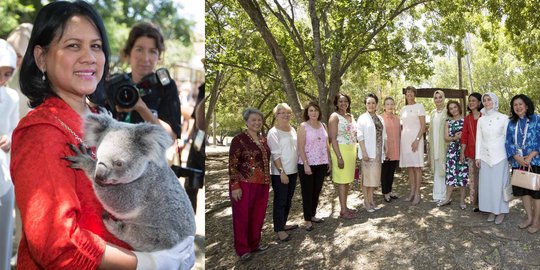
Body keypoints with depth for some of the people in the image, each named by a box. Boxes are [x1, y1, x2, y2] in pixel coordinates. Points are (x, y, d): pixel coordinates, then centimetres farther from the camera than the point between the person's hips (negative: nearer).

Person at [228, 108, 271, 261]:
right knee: (243, 217, 6)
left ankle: (254, 244, 32)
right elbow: (232, 165, -12)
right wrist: (235, 186, -17)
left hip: (262, 185, 7)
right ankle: (242, 249, 20)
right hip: (245, 185, -6)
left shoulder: (263, 139, 10)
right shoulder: (239, 140, -10)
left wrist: (267, 182, 16)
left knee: (258, 216, 15)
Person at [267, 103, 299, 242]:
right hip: (280, 172, -7)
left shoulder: (292, 130, 11)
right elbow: (275, 154, -16)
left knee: (288, 200, 15)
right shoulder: (273, 132, -11)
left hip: (293, 171, 7)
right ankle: (279, 229, 9)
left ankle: (283, 223, 28)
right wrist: (282, 172, -20)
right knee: (280, 201, 0)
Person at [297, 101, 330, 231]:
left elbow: (326, 145, 12)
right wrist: (306, 164, -17)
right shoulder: (303, 126, -6)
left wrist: (329, 161, 9)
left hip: (321, 164, 5)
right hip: (307, 164, -5)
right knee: (307, 192, 3)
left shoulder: (323, 125, 8)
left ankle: (313, 215, 27)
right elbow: (300, 147, -12)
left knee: (317, 191, 13)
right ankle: (307, 220, 13)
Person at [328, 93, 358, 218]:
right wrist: (339, 157, -20)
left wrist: (354, 155, 15)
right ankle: (343, 210, 3)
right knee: (342, 181, -3)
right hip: (340, 150, -7)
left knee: (347, 180, 11)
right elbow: (333, 138, -14)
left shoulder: (350, 116, 14)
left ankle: (345, 207, 20)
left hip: (351, 151, 7)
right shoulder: (334, 116, -8)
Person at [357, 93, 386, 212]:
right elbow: (360, 136, -10)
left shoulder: (380, 118, 13)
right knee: (367, 176, -3)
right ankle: (366, 202, 5)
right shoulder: (362, 118, -4)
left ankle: (371, 200, 18)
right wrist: (364, 152, -17)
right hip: (368, 152, -5)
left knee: (375, 176, 9)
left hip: (378, 152, 6)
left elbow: (384, 136, 15)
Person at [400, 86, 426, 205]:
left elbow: (423, 125, -6)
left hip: (416, 138, -5)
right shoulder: (403, 109, 16)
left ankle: (417, 194, 0)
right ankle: (412, 192, 12)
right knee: (409, 167, 6)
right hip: (405, 139, 5)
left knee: (417, 167, -4)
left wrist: (417, 140, -16)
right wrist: (400, 139, 8)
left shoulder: (419, 106, 0)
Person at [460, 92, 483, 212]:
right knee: (473, 177, 6)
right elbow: (464, 136, 9)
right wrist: (462, 152, 6)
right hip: (470, 152, 3)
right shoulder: (467, 119, 9)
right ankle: (474, 202, 13)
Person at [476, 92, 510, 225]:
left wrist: (509, 155, -6)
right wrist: (478, 157, 4)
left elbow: (507, 137, -2)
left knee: (499, 183, 2)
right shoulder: (481, 120, 7)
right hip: (485, 157, 3)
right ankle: (492, 210, 18)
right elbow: (478, 139, 8)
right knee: (487, 183, 6)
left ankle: (501, 211, 15)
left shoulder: (504, 118, -3)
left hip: (500, 156, -3)